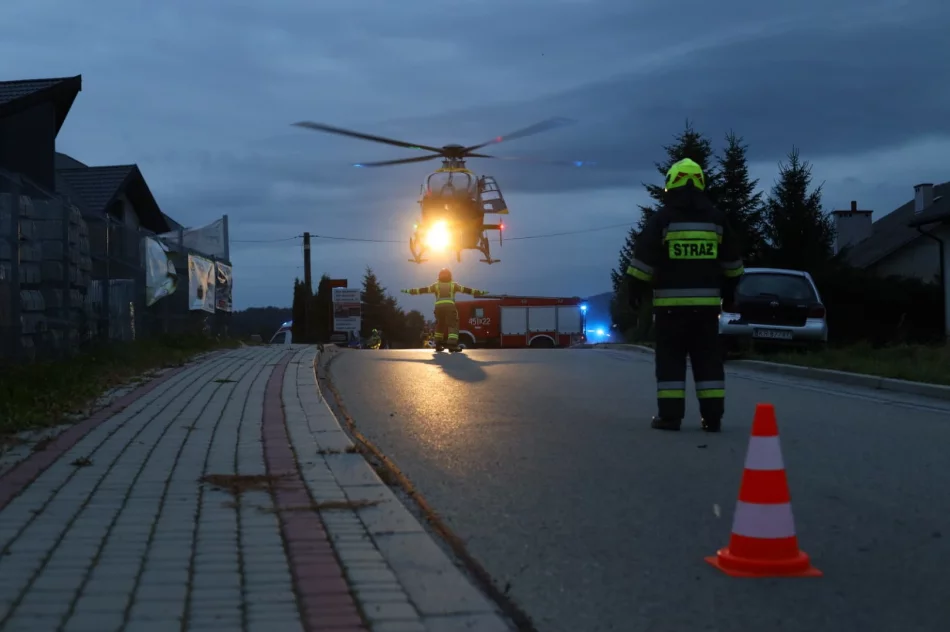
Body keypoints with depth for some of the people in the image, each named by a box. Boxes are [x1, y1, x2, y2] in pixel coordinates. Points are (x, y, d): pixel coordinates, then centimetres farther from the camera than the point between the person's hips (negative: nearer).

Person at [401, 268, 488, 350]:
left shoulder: (436, 285, 17)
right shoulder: (453, 285, 15)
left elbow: (423, 290, 15)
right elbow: (465, 289, 14)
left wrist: (410, 291, 20)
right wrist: (479, 292, 19)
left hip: (439, 306, 3)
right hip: (450, 306, -2)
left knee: (439, 325, 20)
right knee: (453, 325, -5)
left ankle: (438, 344, 18)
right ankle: (452, 343, -24)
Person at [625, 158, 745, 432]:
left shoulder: (662, 219, -4)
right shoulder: (716, 218, 8)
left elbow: (643, 258, -6)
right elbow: (732, 262, 16)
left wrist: (635, 291, 3)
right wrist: (728, 290, 29)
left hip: (671, 302, -3)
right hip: (706, 301, 3)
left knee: (670, 359, 2)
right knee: (707, 359, 7)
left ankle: (670, 415, -1)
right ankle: (712, 416, 5)